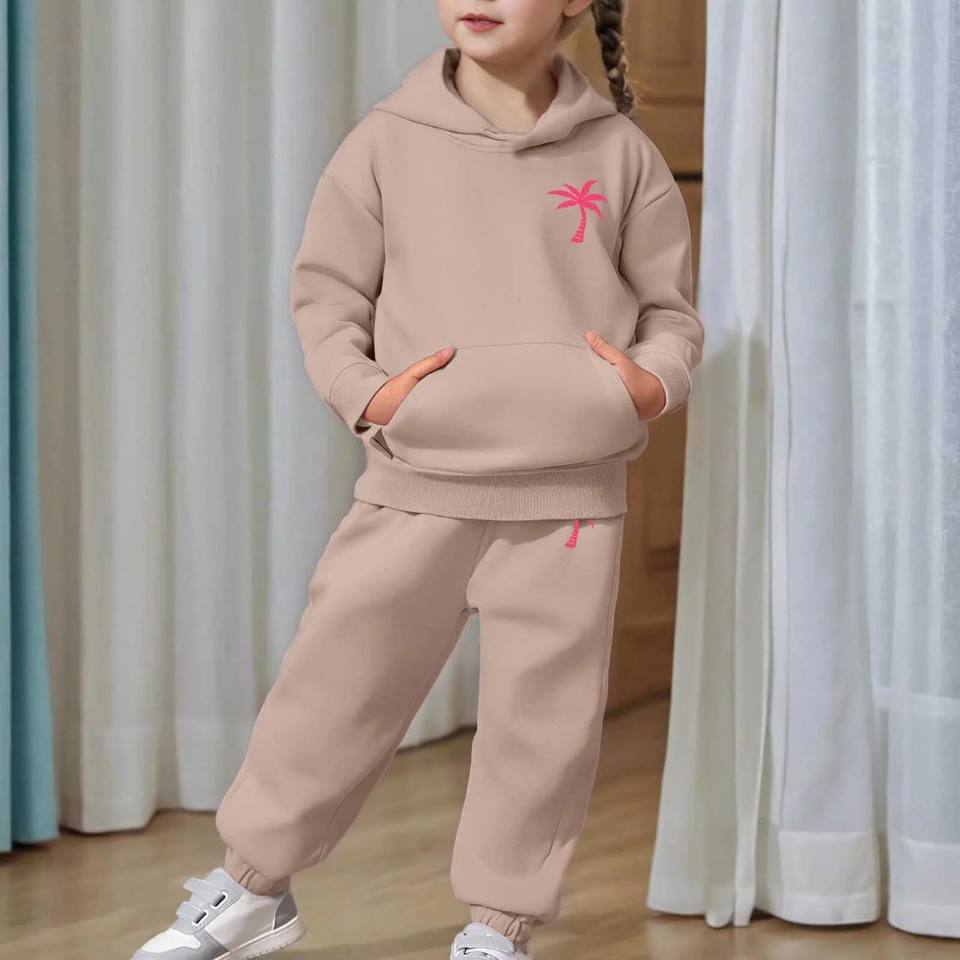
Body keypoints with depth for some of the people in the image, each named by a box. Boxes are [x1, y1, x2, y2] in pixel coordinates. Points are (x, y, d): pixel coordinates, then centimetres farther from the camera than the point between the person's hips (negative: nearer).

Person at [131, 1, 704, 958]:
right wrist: (362, 392, -11)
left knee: (541, 718, 5)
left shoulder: (620, 153, 1)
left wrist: (654, 382, -12)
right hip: (414, 488, 0)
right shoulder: (388, 140, -1)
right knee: (333, 687, 7)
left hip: (569, 499, 0)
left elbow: (671, 310, 8)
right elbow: (325, 292, 4)